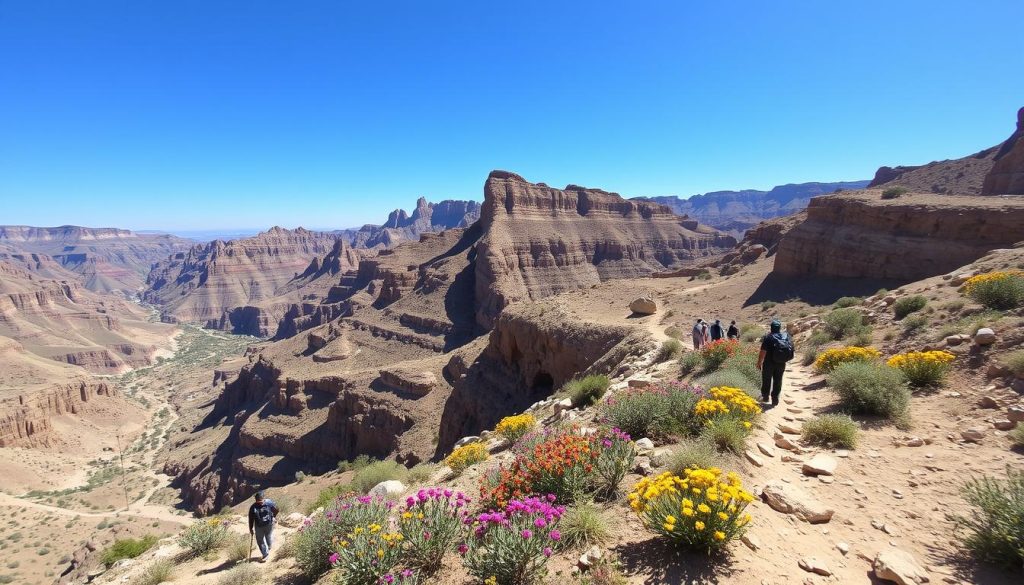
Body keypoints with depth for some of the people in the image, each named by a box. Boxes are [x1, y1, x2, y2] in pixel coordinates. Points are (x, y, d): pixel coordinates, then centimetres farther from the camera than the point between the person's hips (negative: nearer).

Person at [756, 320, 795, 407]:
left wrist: (759, 363, -8)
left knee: (766, 380, 13)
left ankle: (765, 397, 22)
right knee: (778, 381, 13)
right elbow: (791, 349, 8)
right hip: (781, 364, 4)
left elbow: (763, 352, -18)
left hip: (769, 363, -4)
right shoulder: (786, 336, -1)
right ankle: (775, 399, 15)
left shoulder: (768, 337, -17)